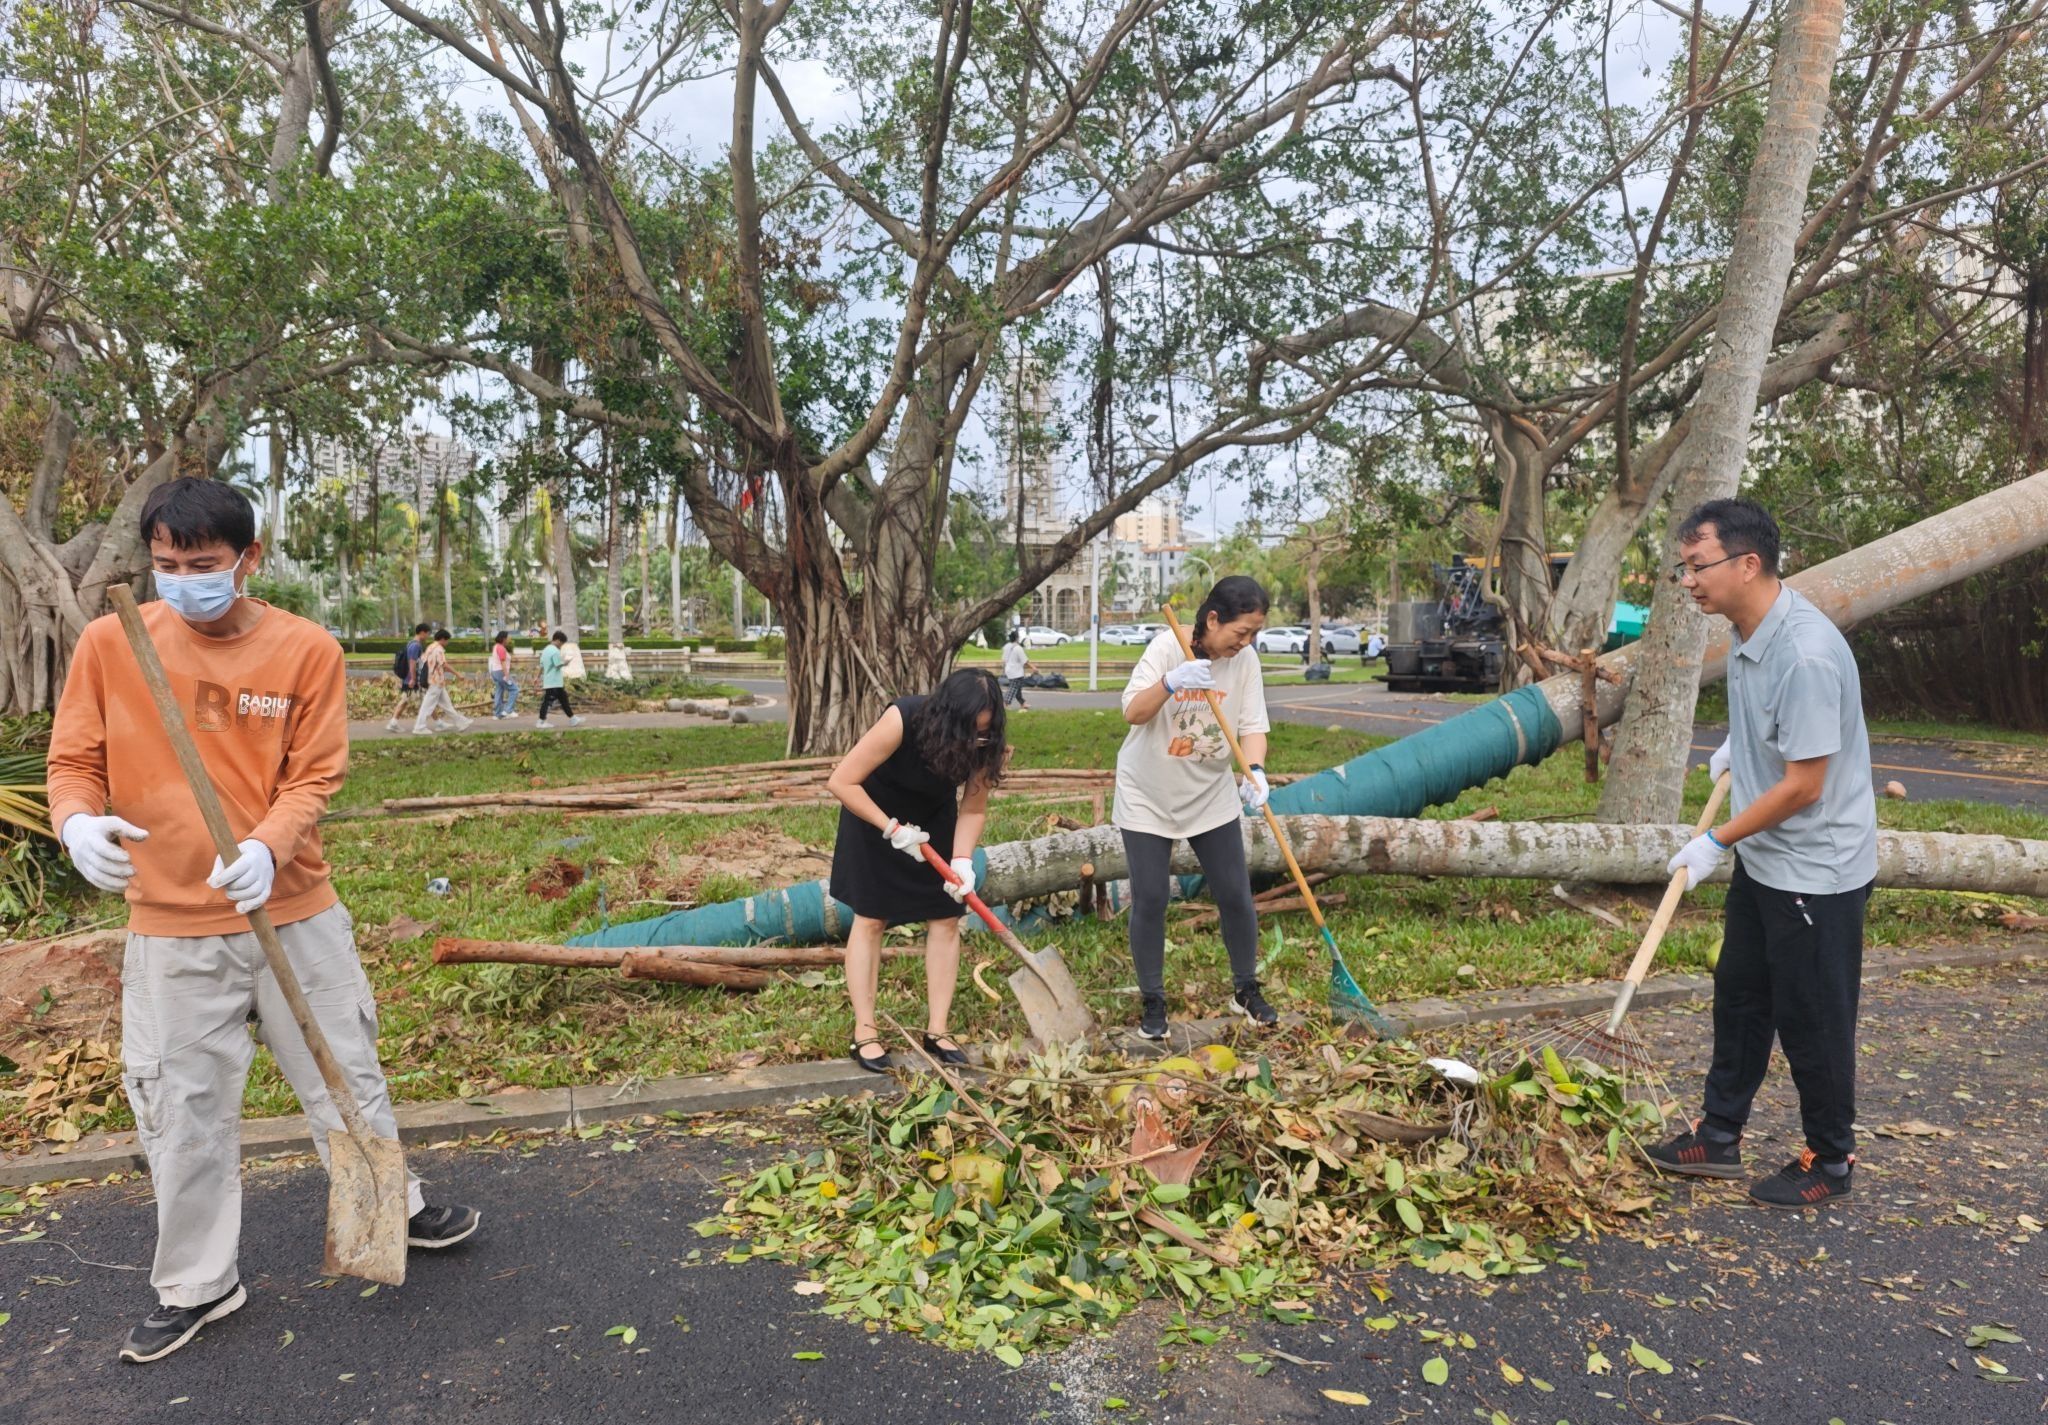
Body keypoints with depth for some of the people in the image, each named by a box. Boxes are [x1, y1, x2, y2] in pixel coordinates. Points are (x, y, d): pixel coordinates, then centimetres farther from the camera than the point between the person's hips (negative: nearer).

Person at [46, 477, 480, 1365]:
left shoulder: (307, 649, -7)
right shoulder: (110, 643, -5)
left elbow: (313, 777, -6)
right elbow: (74, 759, 2)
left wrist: (268, 847, -25)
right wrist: (78, 821, -20)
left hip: (294, 910, 0)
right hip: (170, 924, 1)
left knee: (344, 1072, 13)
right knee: (181, 1107, 9)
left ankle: (389, 1205, 39)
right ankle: (196, 1282, 31)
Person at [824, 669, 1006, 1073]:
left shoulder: (983, 745, -26)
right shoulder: (901, 721, -37)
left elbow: (973, 809, -14)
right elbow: (842, 782, -30)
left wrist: (962, 861, -29)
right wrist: (893, 828, -29)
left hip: (933, 820, 4)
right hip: (873, 814, -4)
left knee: (945, 919, -2)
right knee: (870, 919, -3)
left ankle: (936, 1030, 6)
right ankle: (864, 1033, 5)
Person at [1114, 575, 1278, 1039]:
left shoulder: (1246, 660, -7)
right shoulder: (1168, 647, -19)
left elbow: (1253, 725, -9)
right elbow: (1132, 713, -25)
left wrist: (1255, 770, -28)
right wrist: (1169, 683, -44)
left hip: (1212, 796, 3)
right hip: (1148, 796, -3)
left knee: (1235, 895, 4)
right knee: (1149, 899, -3)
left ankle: (1246, 991, 25)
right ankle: (1153, 1002, 13)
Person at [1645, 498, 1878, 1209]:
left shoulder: (1806, 651, -28)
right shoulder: (1748, 637, 1)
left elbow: (1803, 785, -24)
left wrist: (1717, 841, -15)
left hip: (1817, 871, -9)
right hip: (1763, 861, 9)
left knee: (1812, 1019, 6)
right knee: (1739, 996, 17)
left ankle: (1831, 1162, 25)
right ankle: (1719, 1136, 30)